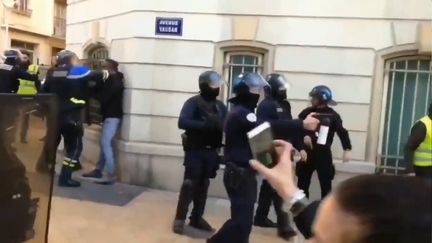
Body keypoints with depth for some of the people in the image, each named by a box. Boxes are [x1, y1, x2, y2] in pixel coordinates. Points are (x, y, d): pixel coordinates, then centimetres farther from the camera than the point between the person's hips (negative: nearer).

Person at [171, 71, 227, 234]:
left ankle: (197, 218, 23)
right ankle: (180, 218, 6)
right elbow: (182, 122, -22)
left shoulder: (220, 106, 9)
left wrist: (220, 126, -20)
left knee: (203, 184, 12)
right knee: (190, 183, -5)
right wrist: (205, 125, -28)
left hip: (211, 151, 5)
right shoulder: (193, 102, -8)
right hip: (195, 150, -5)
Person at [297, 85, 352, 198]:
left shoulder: (332, 116, -4)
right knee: (303, 181, 11)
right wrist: (304, 136, -23)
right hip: (307, 152, 2)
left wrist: (347, 150, -17)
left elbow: (342, 132, -6)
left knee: (326, 183, 7)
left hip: (324, 153, -2)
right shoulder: (307, 112, 1)